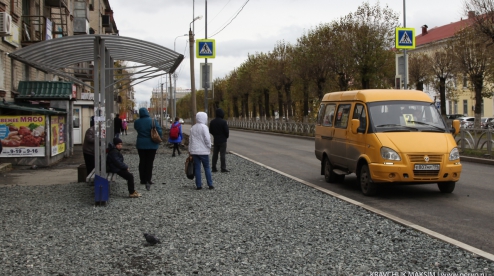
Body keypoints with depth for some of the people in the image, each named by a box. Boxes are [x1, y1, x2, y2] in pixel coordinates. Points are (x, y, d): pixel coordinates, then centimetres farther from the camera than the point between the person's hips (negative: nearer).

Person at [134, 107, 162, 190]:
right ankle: (148, 180, -2)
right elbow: (160, 132, -12)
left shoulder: (137, 122, -6)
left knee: (142, 162, 13)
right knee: (149, 162, 3)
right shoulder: (153, 121, -13)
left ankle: (143, 179, 17)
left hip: (140, 144, 2)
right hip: (151, 145, -2)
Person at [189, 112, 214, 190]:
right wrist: (209, 147, 1)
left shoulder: (193, 128, 9)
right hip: (203, 151, -4)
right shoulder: (204, 127, -11)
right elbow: (207, 139, -15)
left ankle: (198, 185, 4)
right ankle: (210, 184, 6)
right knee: (207, 167, 6)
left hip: (194, 151, 4)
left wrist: (190, 150, 16)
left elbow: (190, 139, 12)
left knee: (197, 168, 5)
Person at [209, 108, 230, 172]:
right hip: (222, 140, -5)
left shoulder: (212, 122, 3)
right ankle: (223, 168, -2)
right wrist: (226, 136, 5)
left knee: (215, 154, 10)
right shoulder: (223, 122, -17)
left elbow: (210, 131, 8)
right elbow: (227, 131, -15)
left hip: (215, 140, 6)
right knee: (222, 154, -3)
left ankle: (214, 168, 12)